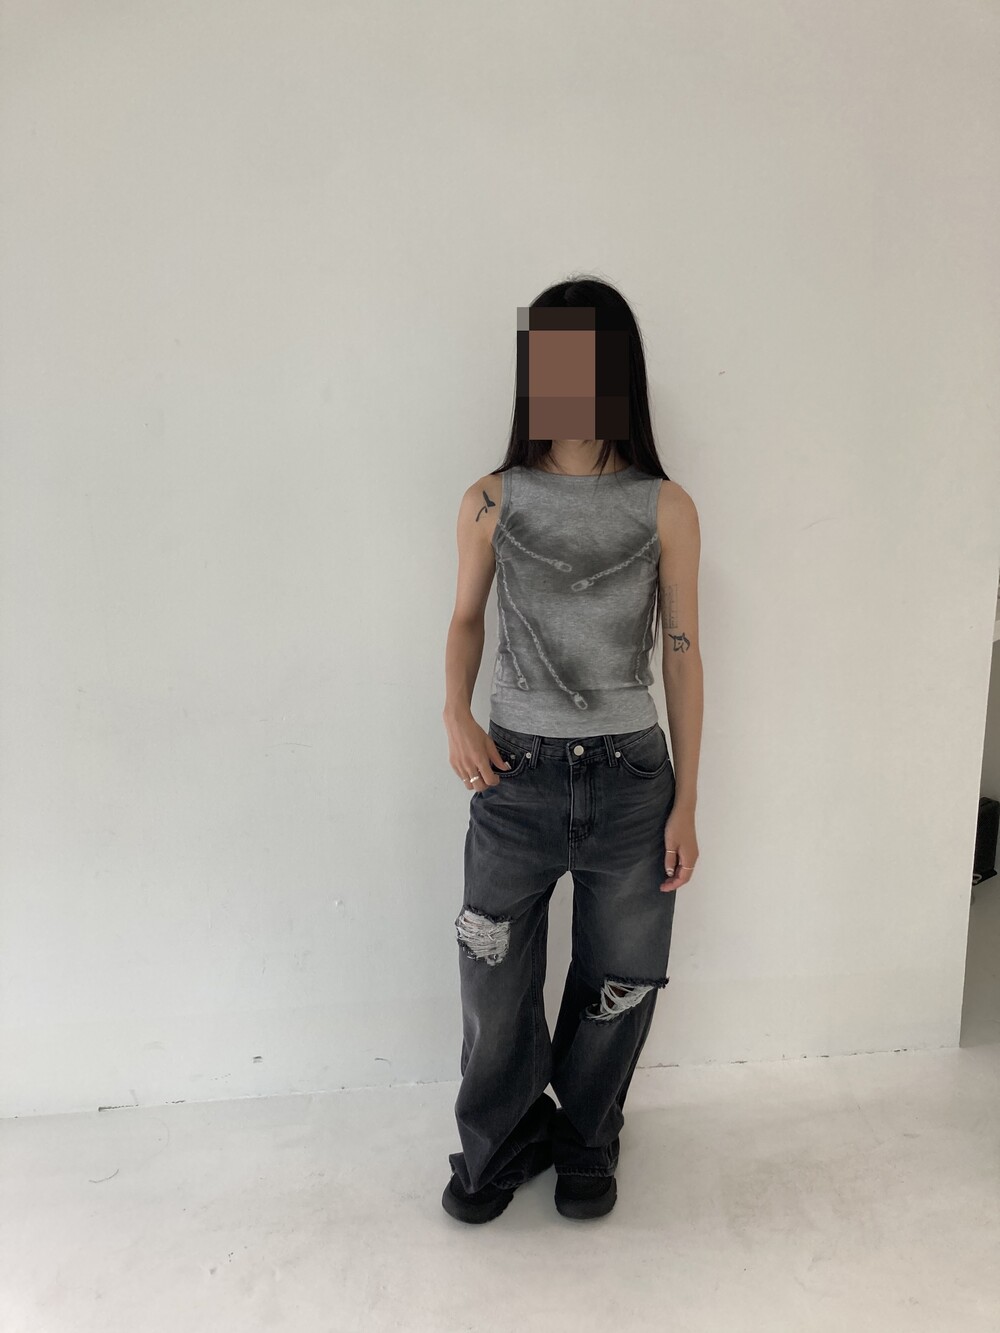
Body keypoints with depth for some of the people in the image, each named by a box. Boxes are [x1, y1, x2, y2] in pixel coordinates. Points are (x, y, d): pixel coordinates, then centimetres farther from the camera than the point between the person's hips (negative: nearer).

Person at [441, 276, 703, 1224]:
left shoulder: (664, 509, -5)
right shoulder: (491, 502, -3)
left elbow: (682, 652, -1)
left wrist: (685, 803, -2)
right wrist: (455, 717, -8)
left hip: (630, 776, 0)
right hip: (515, 773, 1)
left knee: (618, 984, 14)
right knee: (494, 983, 11)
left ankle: (586, 1139, 44)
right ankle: (501, 1143, 41)